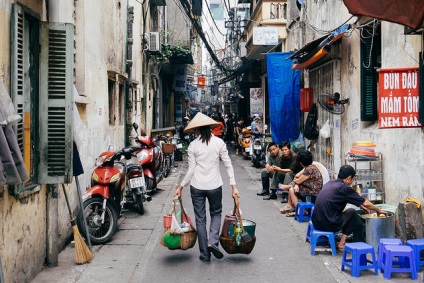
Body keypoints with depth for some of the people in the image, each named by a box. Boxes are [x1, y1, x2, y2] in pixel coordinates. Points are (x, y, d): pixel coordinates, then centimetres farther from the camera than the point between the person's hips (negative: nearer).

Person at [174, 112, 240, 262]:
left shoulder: (193, 145, -5)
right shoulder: (219, 143, -3)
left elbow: (191, 170, -4)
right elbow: (228, 165, -4)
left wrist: (181, 186, 7)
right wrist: (233, 186, -1)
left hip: (197, 187, 0)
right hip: (215, 186, 0)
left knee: (200, 219, 9)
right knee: (216, 213, 20)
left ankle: (205, 253, 13)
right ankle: (213, 241, -2)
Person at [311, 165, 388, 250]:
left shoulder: (330, 183, 12)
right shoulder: (344, 188, -12)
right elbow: (365, 203, -5)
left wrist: (362, 207, 35)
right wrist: (379, 210, 12)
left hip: (316, 222, 8)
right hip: (329, 225, -8)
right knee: (352, 213, 11)